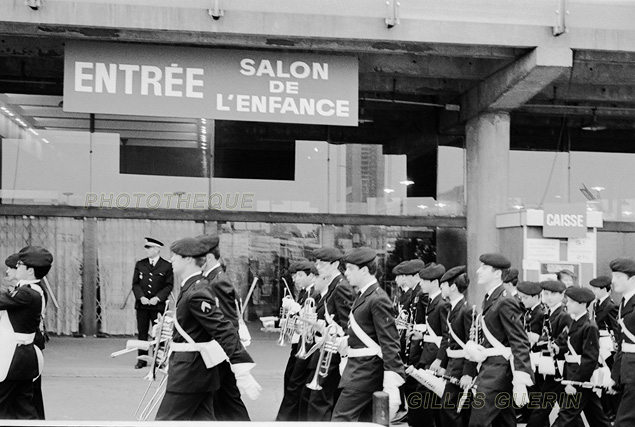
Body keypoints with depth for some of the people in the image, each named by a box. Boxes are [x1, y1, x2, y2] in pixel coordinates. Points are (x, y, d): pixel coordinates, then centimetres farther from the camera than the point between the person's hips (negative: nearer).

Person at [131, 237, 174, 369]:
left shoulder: (166, 266, 1)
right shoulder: (140, 264, 10)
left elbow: (169, 286, 0)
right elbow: (135, 284, 8)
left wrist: (157, 298, -12)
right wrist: (141, 297, -8)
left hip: (158, 305, -3)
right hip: (142, 304, 3)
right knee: (142, 333, 4)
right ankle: (142, 360, 9)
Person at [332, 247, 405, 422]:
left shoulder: (378, 300, -17)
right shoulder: (363, 296, 13)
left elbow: (389, 343, -21)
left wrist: (391, 385, -26)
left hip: (366, 371, -10)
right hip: (358, 367, 10)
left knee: (341, 418, -9)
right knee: (367, 420, 13)